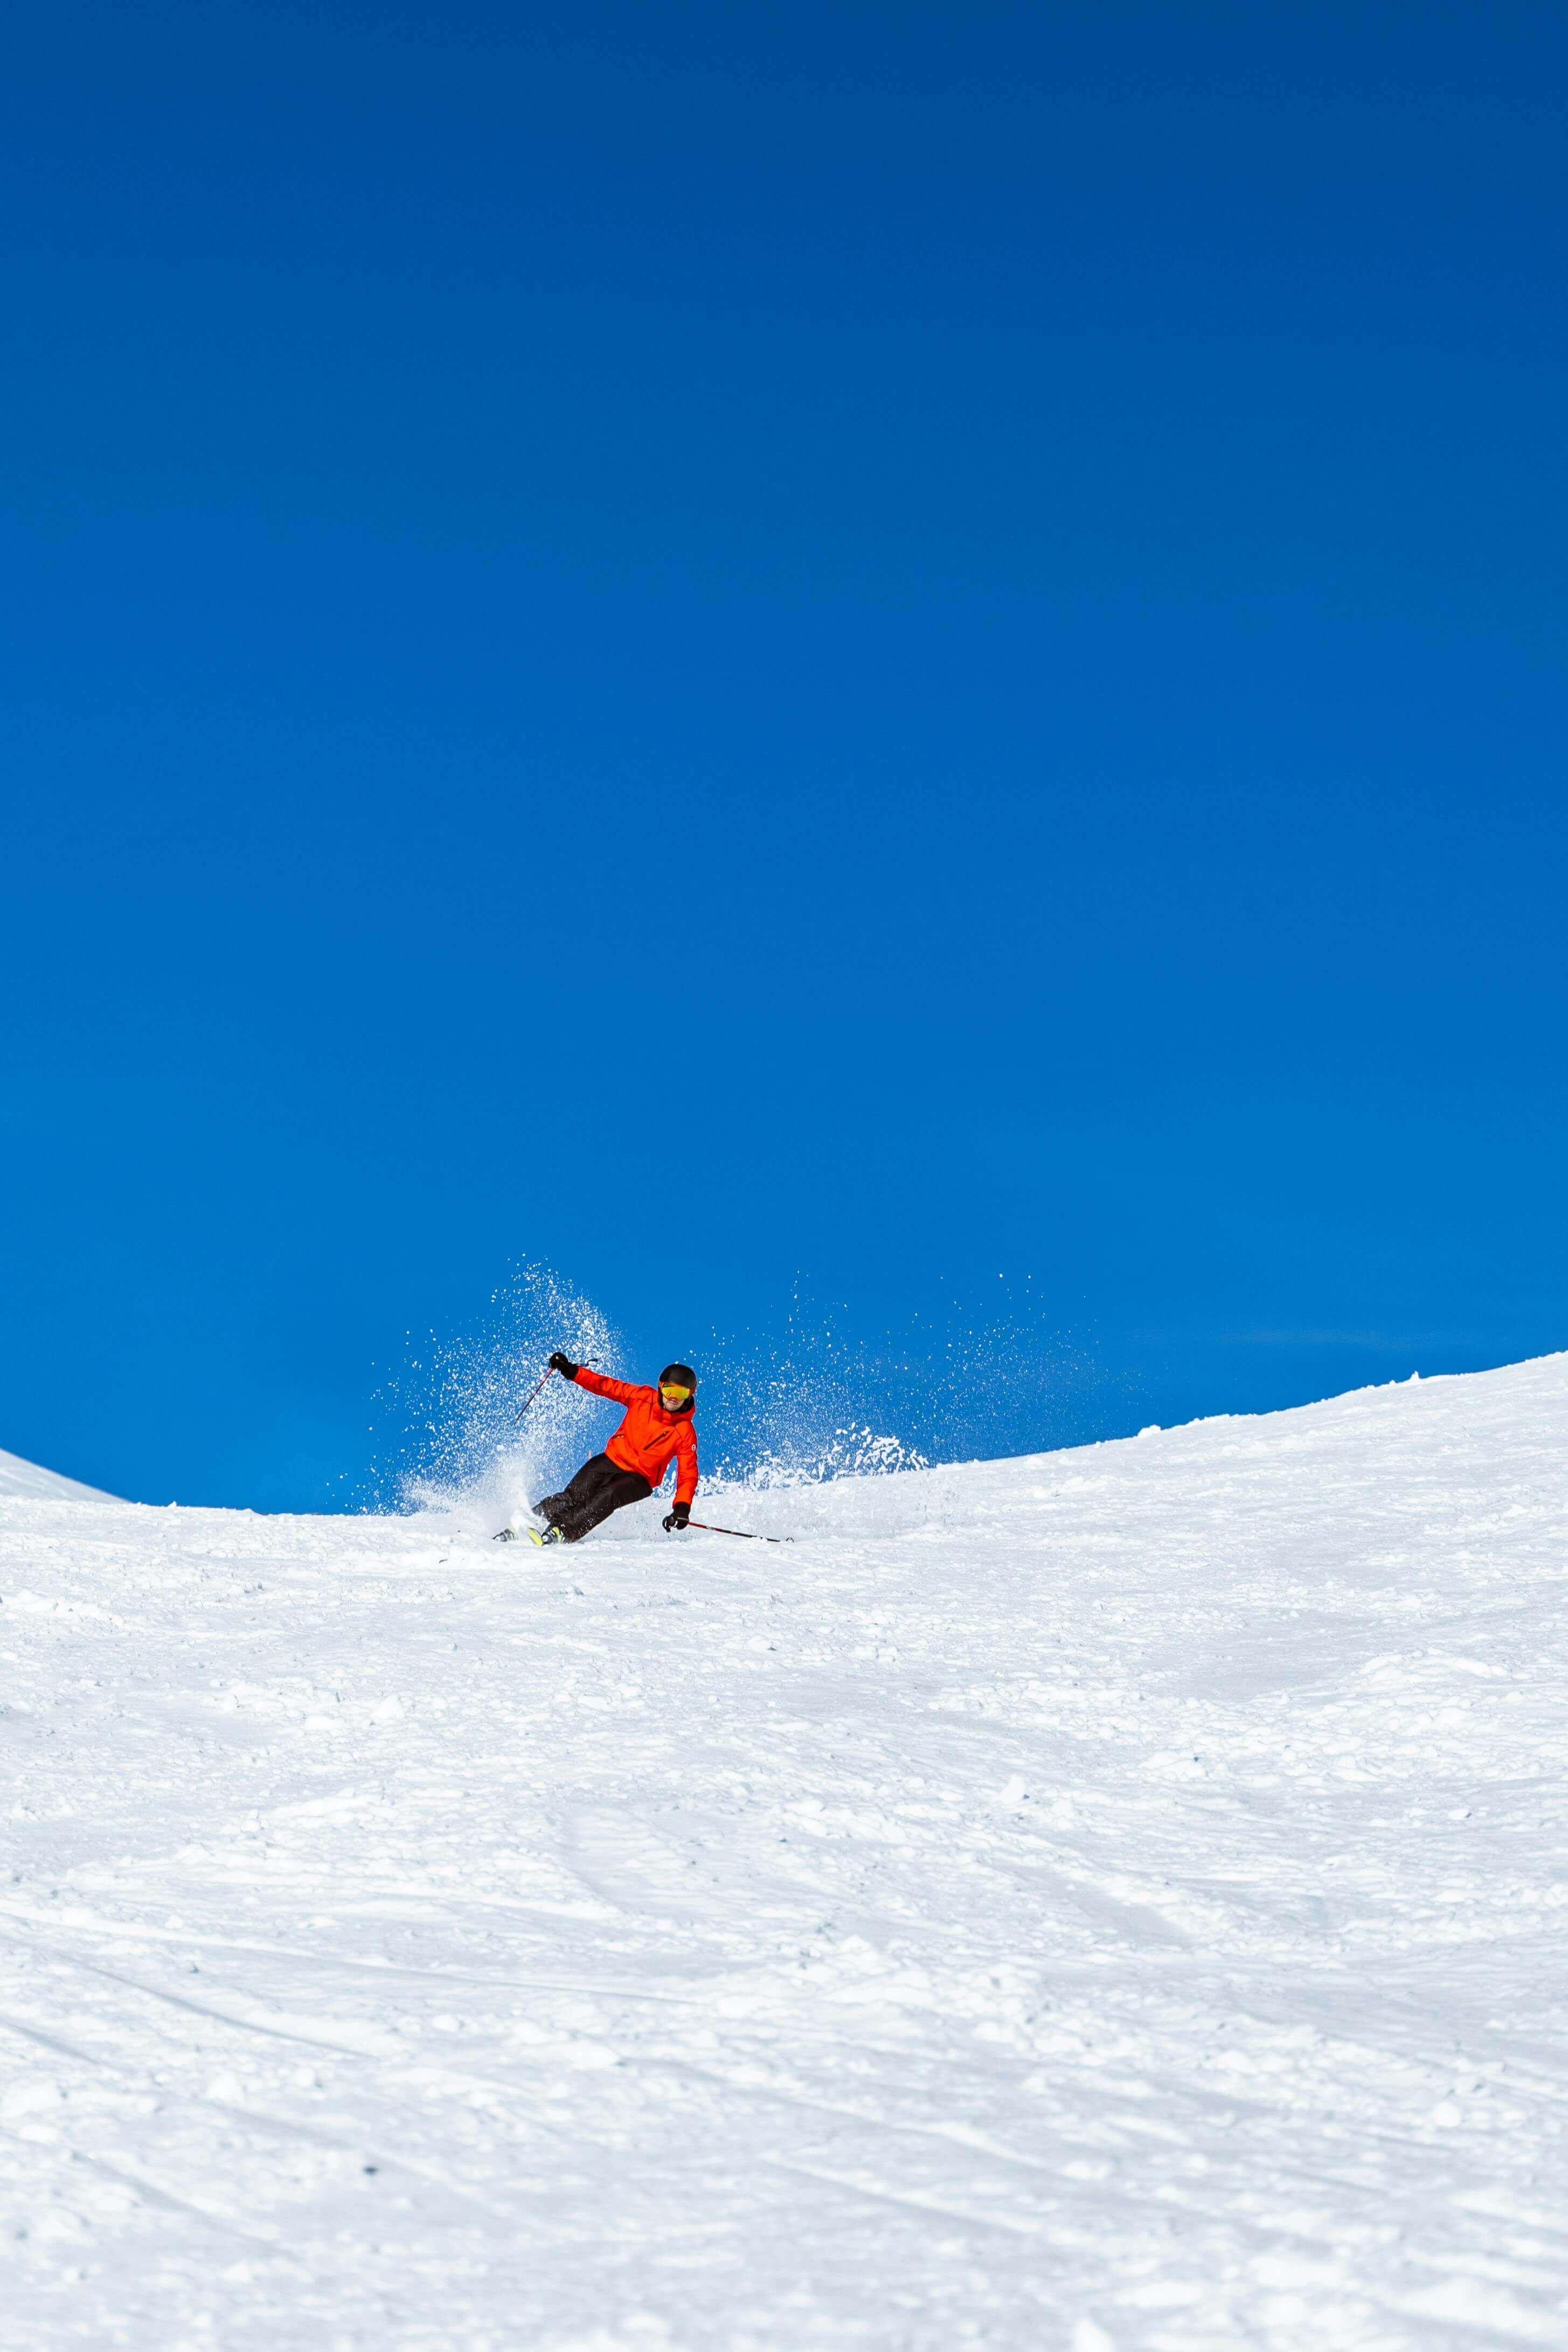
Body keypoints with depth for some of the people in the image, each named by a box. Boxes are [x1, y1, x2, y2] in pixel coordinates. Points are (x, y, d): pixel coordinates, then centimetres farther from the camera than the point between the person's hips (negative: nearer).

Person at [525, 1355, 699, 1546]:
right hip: (612, 1460, 3)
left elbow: (688, 1474, -10)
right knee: (574, 1497, -17)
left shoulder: (685, 1433, -10)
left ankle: (562, 1532, -41)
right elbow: (606, 1386, 2)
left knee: (607, 1498, -32)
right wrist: (572, 1372, -8)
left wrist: (682, 1509, -24)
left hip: (638, 1479, -3)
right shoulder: (643, 1398, -4)